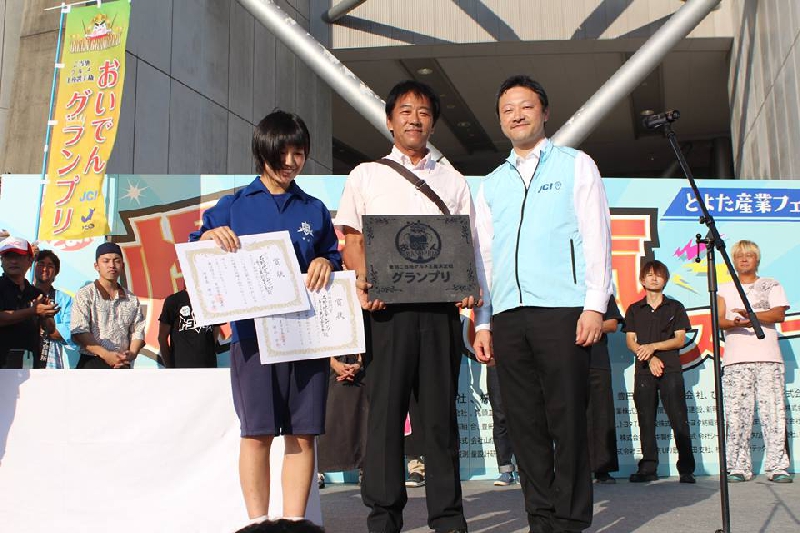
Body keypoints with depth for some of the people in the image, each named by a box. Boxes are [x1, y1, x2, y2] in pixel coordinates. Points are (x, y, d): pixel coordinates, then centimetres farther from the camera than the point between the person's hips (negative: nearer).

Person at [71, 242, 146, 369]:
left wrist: (132, 353, -13)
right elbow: (79, 332, -11)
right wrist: (105, 354, -21)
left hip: (122, 366, 4)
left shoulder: (132, 299, 11)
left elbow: (138, 331, 8)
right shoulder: (85, 295, -1)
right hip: (92, 364, -4)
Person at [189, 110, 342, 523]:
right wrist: (210, 235, -11)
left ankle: (294, 520, 12)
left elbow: (334, 258, 18)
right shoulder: (234, 206, 10)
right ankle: (258, 522, 11)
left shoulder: (314, 210, 16)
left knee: (302, 434, 2)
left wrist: (326, 263, -5)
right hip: (253, 330, -2)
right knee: (256, 432, -1)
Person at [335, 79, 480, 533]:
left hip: (440, 304, 1)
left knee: (440, 409, 3)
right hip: (387, 305, -1)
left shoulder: (453, 180, 18)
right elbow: (352, 239, 8)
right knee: (385, 406, -1)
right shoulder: (367, 175, 14)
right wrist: (363, 279, -10)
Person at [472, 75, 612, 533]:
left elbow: (597, 238, 3)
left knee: (567, 421, -4)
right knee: (525, 422, 5)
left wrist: (595, 306, -8)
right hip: (507, 316, 4)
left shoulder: (576, 166, 11)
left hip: (561, 309, -4)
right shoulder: (491, 184, 22)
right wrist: (482, 323, 11)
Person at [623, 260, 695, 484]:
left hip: (671, 369, -2)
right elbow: (630, 341, 7)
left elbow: (680, 339, 3)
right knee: (646, 421, 1)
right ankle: (648, 468, 5)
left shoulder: (675, 307, 11)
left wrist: (653, 346, -10)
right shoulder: (634, 310, 14)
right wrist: (650, 357, -9)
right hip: (644, 370, 2)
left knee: (679, 420, -7)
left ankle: (686, 469, -4)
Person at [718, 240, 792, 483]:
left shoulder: (772, 286, 17)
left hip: (768, 358, 0)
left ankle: (777, 467, -2)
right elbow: (718, 320, 5)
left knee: (773, 412, -7)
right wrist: (736, 322, -16)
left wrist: (751, 314, -13)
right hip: (735, 360, 1)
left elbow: (779, 314, 0)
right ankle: (738, 467, -1)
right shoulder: (725, 289, 19)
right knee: (737, 415, -5)